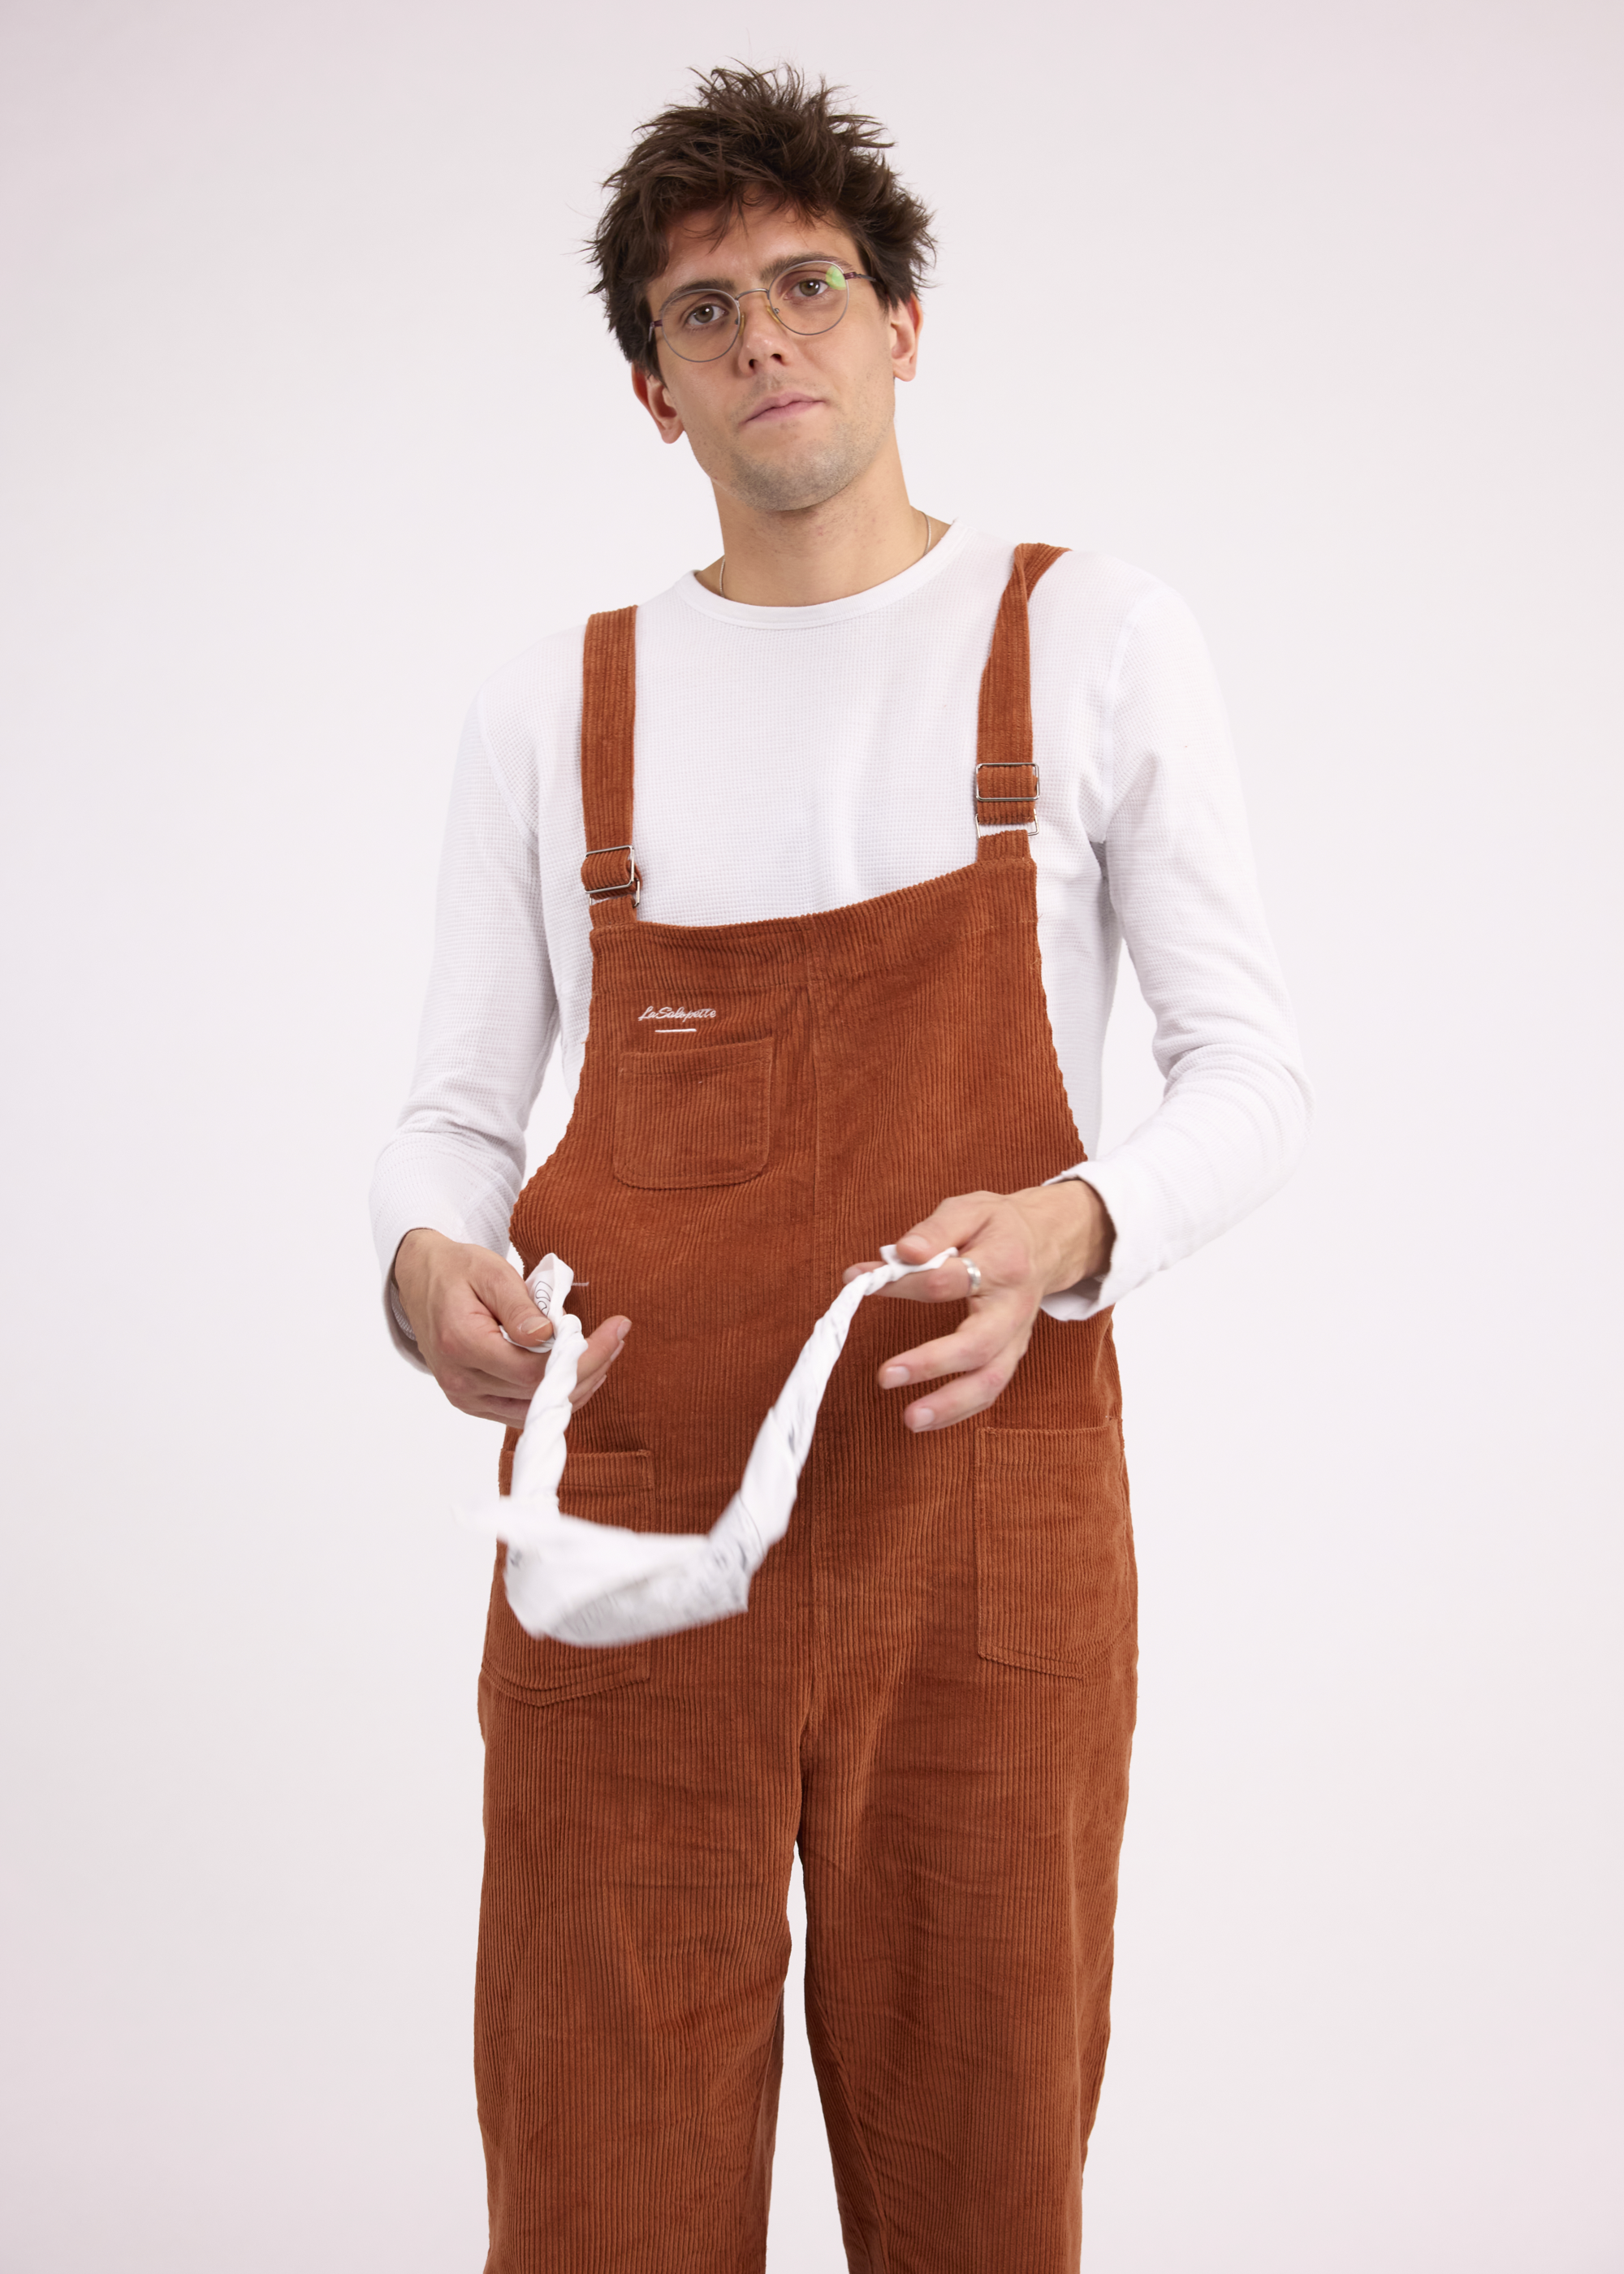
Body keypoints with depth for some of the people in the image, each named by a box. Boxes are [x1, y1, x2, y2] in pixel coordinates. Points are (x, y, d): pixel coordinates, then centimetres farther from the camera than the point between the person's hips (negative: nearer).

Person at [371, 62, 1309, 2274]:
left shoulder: (1088, 640, 6)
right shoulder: (553, 711, 11)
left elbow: (1249, 1074, 5)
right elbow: (457, 1112, 13)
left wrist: (1070, 1225, -16)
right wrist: (428, 1263, -11)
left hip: (985, 1521, -1)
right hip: (622, 1519, 1)